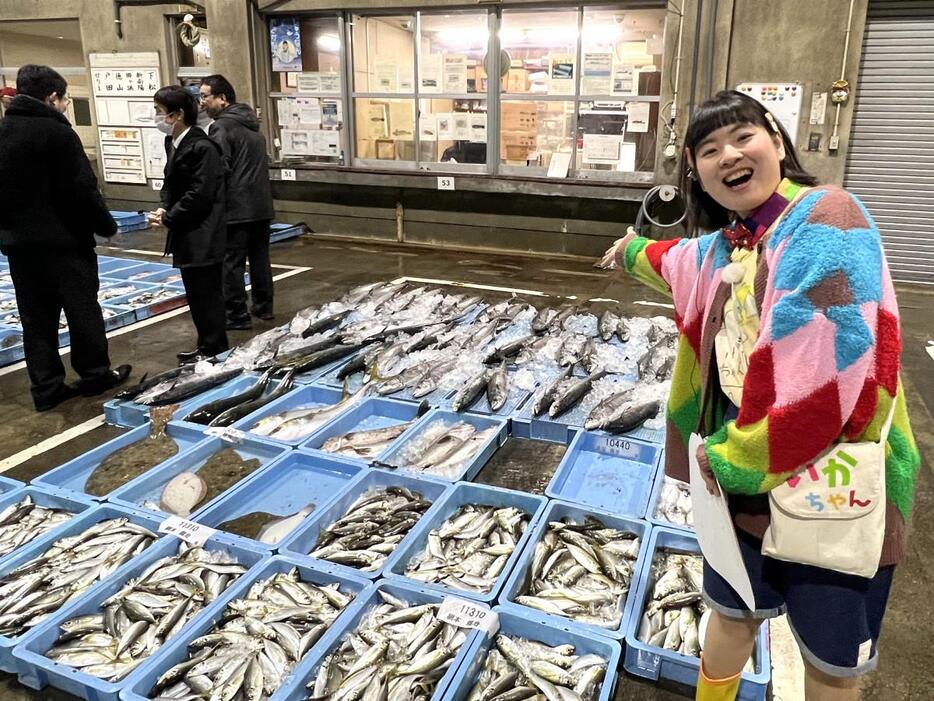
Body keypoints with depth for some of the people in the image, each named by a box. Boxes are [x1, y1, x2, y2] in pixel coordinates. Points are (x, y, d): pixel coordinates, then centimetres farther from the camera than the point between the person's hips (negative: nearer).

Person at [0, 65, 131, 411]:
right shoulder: (57, 132, -13)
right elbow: (83, 189, -15)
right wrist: (106, 225, -3)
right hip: (64, 239, -6)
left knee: (36, 318, 8)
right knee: (82, 310, 7)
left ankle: (46, 388, 12)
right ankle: (95, 374, 17)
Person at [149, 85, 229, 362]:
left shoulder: (202, 147, -17)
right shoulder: (173, 142, 11)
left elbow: (199, 195, -21)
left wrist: (168, 219, -13)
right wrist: (164, 208, -1)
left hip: (203, 236, -9)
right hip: (187, 234, 9)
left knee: (207, 293, 0)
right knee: (195, 293, 15)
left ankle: (213, 350, 12)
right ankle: (207, 346, 27)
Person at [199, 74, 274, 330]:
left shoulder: (222, 126, -13)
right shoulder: (252, 124, 15)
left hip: (235, 208, -8)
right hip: (261, 205, 9)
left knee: (232, 263, -1)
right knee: (260, 257, 16)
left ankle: (236, 316, 2)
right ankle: (263, 307, 26)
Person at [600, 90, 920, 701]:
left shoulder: (826, 218, -18)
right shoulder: (722, 246, 6)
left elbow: (835, 366, -28)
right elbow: (678, 263, 32)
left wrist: (732, 456, -17)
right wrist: (635, 251, 53)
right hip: (739, 474, 7)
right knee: (733, 615, 25)